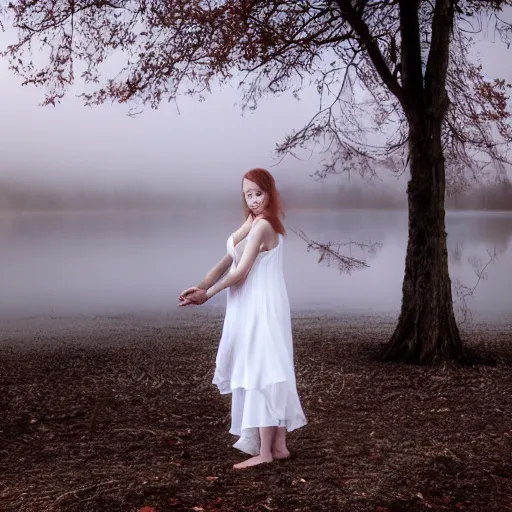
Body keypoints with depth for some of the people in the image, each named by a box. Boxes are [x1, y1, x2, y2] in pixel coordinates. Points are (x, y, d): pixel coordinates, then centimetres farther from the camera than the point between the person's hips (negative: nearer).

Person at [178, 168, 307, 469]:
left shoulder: (261, 226, -15)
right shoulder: (253, 224, 15)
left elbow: (241, 272, -16)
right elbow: (228, 260, 9)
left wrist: (208, 295, -7)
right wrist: (201, 286, -2)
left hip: (262, 311, -10)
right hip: (252, 310, 10)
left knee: (262, 375, -7)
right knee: (269, 375, 11)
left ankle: (265, 451, -2)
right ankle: (278, 445, 18)